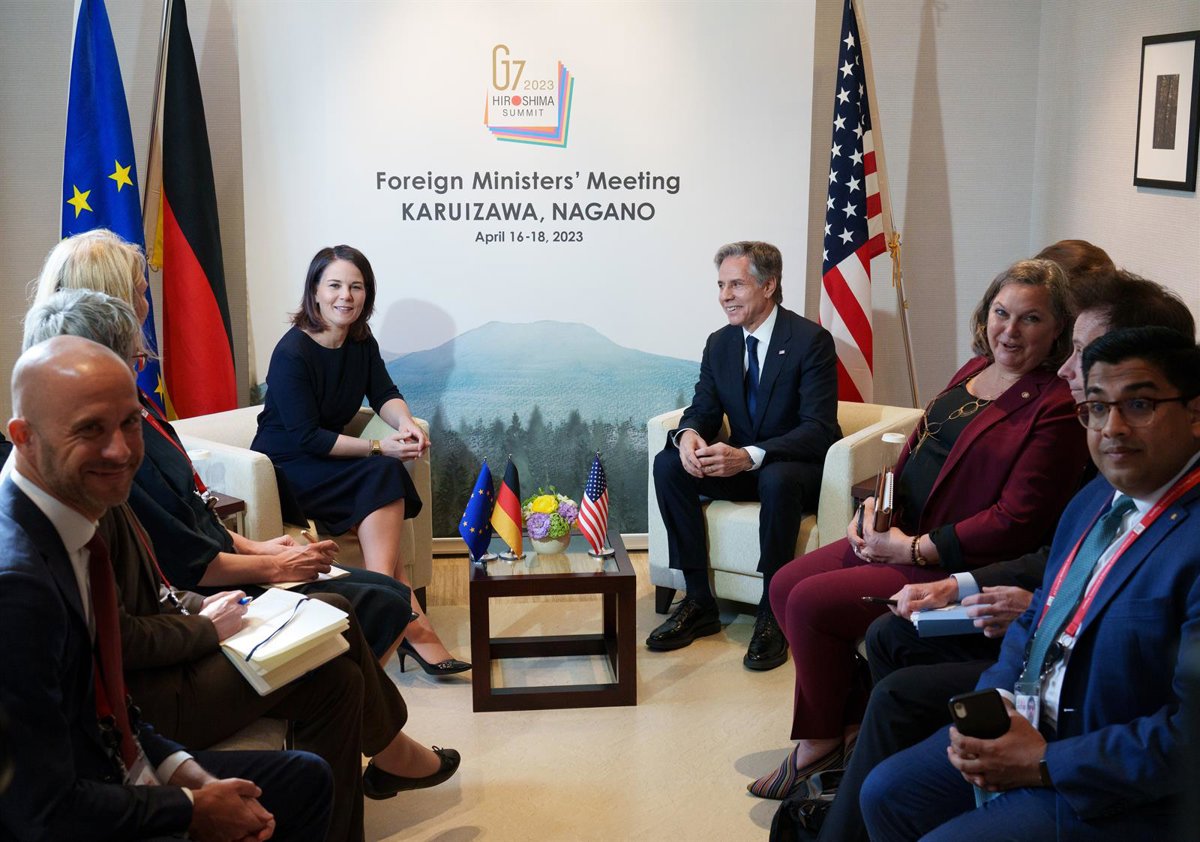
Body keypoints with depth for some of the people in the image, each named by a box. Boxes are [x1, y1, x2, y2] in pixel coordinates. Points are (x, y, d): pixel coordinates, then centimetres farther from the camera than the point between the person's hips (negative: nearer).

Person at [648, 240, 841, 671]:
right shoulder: (719, 343, 4)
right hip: (742, 466, 6)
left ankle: (773, 614, -23)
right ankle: (699, 602, -13)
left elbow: (819, 429, -23)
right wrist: (689, 434, -23)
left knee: (776, 479, -39)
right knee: (668, 465, -18)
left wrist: (749, 456, -37)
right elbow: (703, 409, 5)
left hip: (799, 467, -6)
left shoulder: (811, 340, -15)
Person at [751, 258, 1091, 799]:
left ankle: (822, 741, 5)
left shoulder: (1055, 410, -17)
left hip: (953, 567, -9)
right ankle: (852, 719, 11)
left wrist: (914, 549, -18)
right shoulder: (974, 369, 9)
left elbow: (1016, 522, -21)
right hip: (897, 536, 9)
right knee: (784, 586, 2)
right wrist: (877, 506, 0)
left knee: (811, 602, -17)